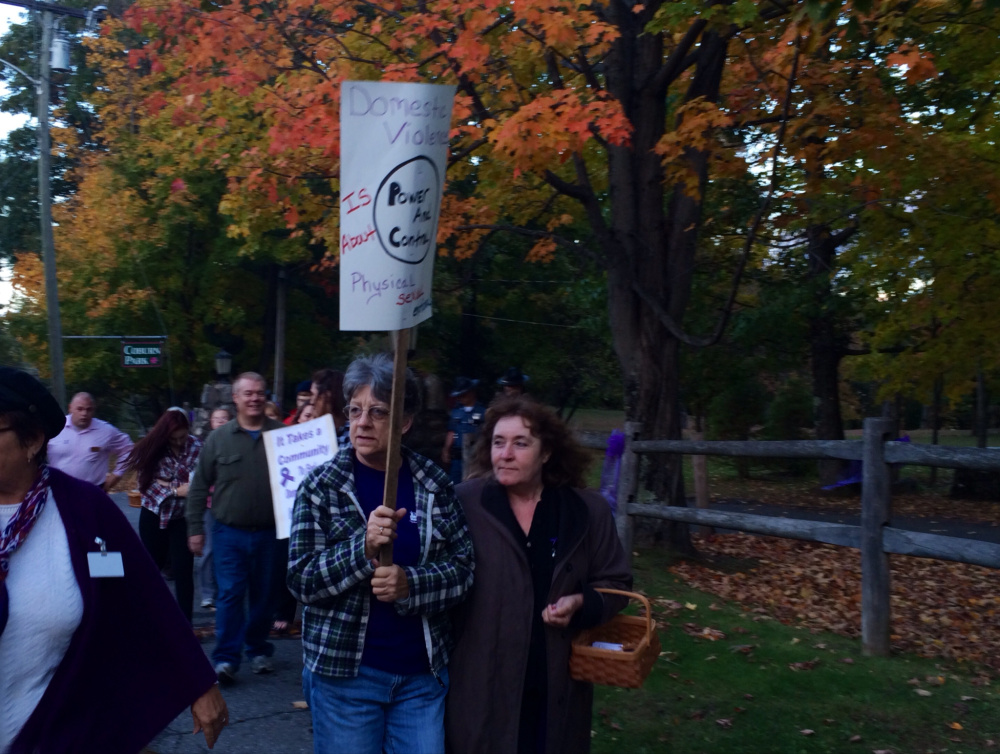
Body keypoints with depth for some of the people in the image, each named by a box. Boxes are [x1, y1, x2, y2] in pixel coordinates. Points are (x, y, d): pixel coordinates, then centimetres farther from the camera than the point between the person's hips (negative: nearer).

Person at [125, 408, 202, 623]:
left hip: (183, 517, -2)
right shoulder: (152, 447, -8)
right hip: (153, 515, 2)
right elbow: (147, 483, -11)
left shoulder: (196, 447, -10)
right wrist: (176, 490, -21)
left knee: (183, 570, -4)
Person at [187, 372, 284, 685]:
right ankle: (225, 659, 3)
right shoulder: (218, 439, 3)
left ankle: (258, 650, 28)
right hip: (229, 532, -1)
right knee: (230, 594, -3)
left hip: (268, 533, 1)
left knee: (263, 595, 12)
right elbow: (199, 486, 6)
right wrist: (195, 528, 3)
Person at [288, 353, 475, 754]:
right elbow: (301, 581, -10)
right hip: (344, 672, -1)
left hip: (424, 672, 2)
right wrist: (364, 547, -24)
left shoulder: (434, 483, -1)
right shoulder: (322, 485, -6)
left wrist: (411, 584, -20)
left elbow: (463, 568, -1)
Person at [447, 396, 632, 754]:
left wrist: (582, 603, -11)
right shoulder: (465, 503, -8)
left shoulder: (588, 510, -1)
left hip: (558, 685, 3)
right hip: (483, 684, -2)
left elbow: (615, 583, 6)